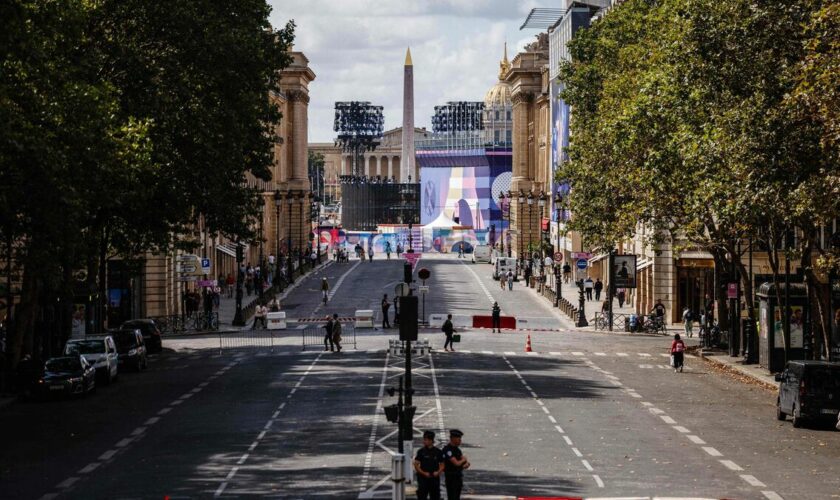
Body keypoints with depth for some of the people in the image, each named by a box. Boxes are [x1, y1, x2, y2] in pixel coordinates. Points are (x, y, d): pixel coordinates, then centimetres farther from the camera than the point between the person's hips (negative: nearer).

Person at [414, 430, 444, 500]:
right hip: (423, 478, -2)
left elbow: (442, 465, 8)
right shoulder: (421, 452, -1)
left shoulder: (438, 452, 3)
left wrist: (438, 472, -11)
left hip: (435, 478, 2)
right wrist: (424, 473, -15)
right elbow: (416, 465, -3)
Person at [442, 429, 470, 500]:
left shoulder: (457, 449, 12)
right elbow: (456, 463, -24)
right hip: (451, 477, -9)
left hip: (459, 477, 9)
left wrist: (466, 464, -15)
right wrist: (463, 459, -3)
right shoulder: (447, 450, -17)